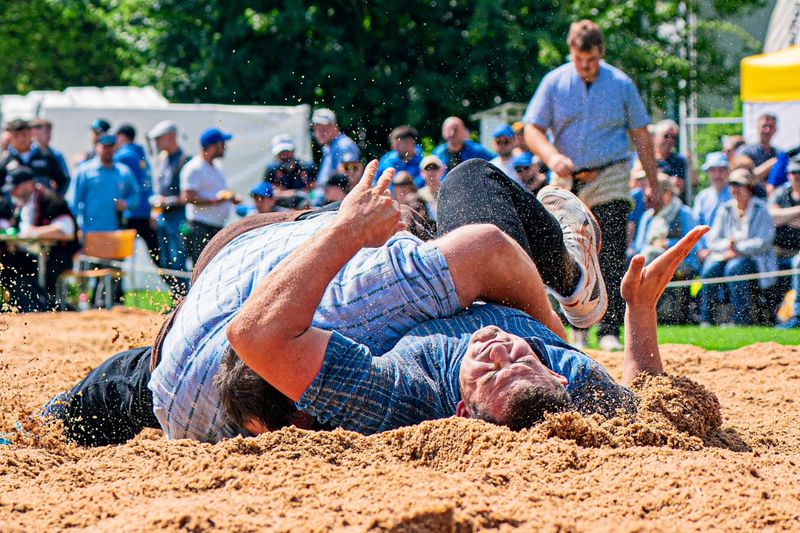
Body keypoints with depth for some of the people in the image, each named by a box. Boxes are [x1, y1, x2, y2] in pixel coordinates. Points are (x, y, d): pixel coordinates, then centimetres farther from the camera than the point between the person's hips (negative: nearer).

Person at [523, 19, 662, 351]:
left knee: (612, 259, -11)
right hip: (567, 181, 1)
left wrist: (653, 184, 5)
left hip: (610, 180, -1)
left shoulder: (620, 84, 3)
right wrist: (551, 157, -23)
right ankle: (578, 327, 21)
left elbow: (641, 136, 8)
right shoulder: (554, 83, 2)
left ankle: (610, 332, -11)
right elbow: (532, 129, -2)